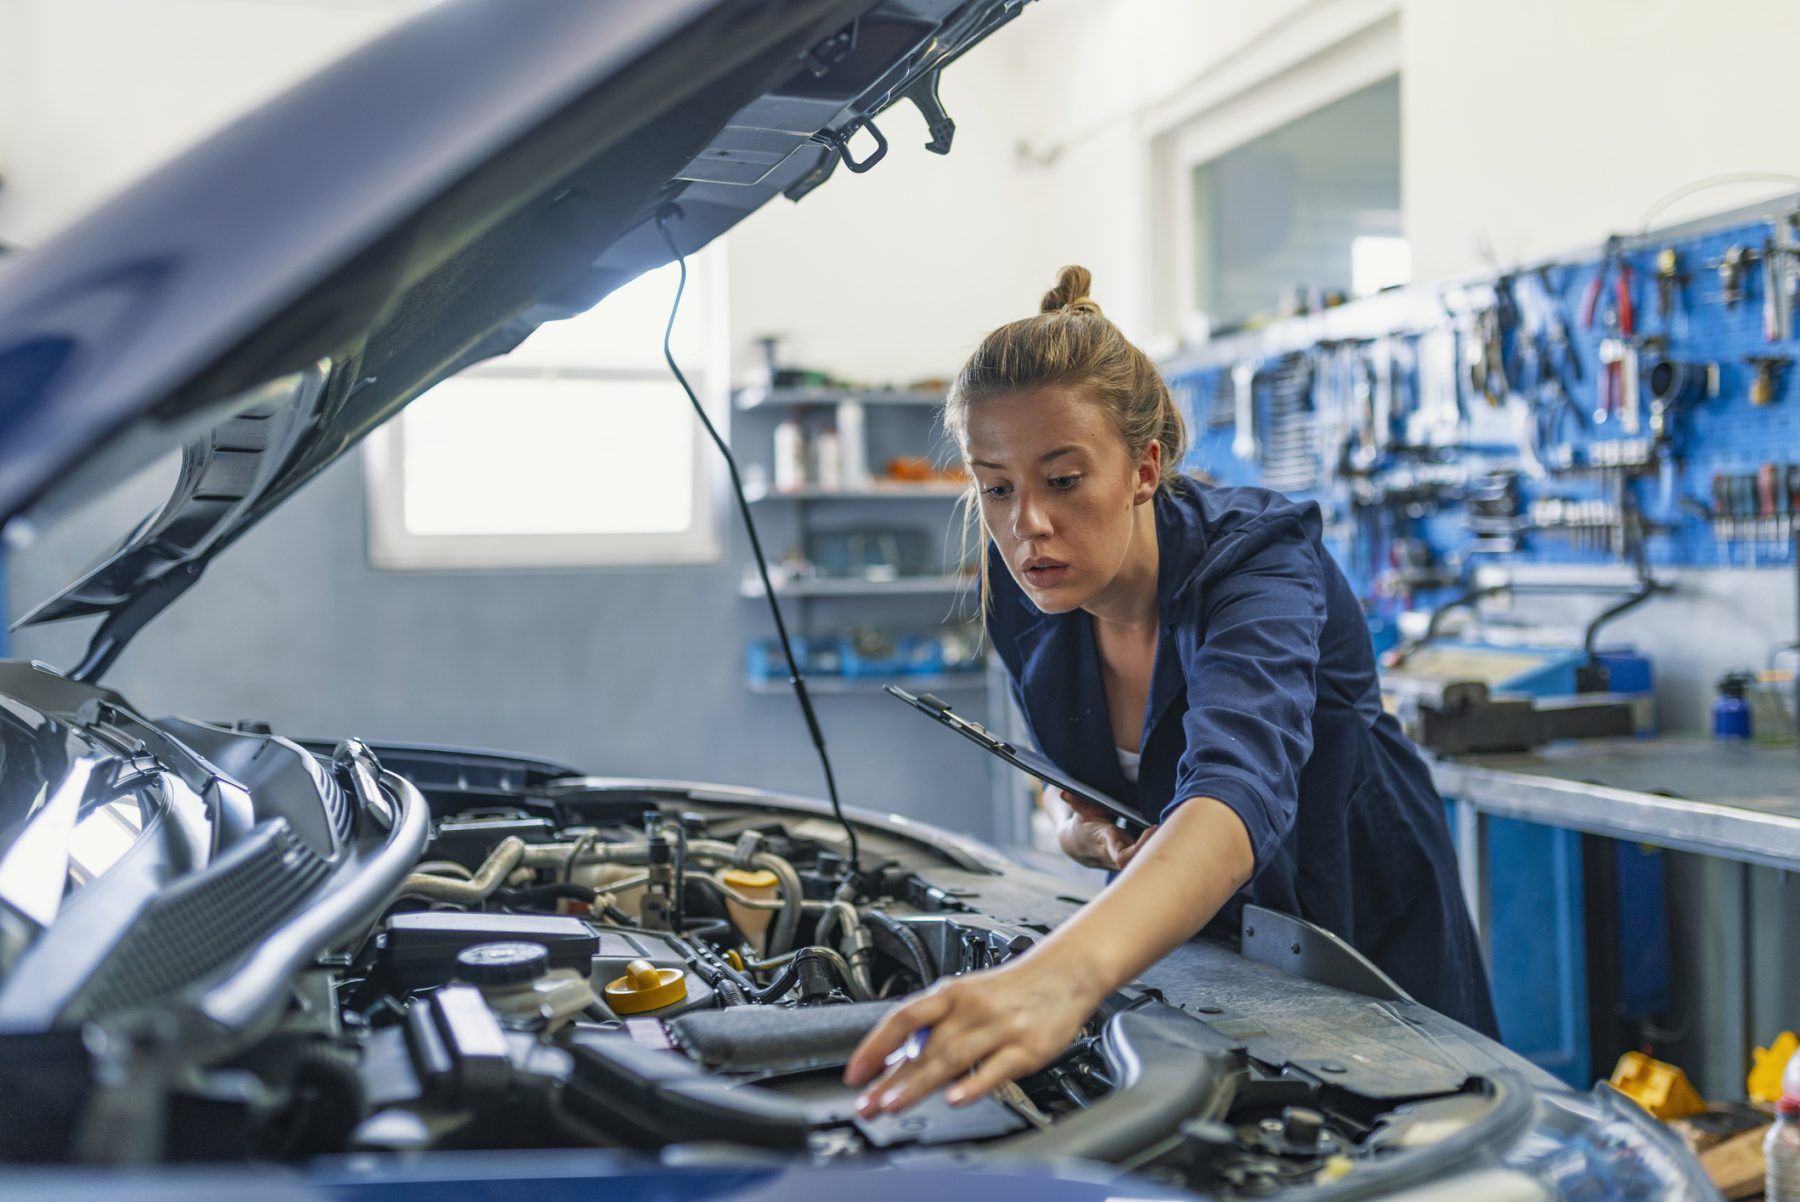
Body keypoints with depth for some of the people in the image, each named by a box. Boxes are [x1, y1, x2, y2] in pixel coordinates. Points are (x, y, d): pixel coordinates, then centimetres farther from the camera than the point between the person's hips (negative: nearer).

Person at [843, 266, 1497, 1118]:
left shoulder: (1256, 561, -33)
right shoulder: (1025, 597, -14)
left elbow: (1240, 794, -54)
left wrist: (1063, 973, -72)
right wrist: (1085, 833, -23)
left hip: (1364, 946, -4)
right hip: (1188, 946, 5)